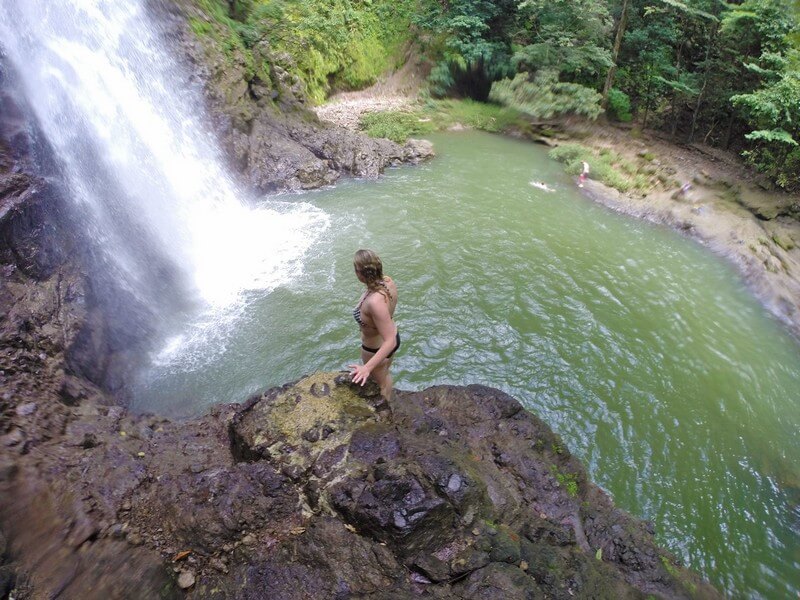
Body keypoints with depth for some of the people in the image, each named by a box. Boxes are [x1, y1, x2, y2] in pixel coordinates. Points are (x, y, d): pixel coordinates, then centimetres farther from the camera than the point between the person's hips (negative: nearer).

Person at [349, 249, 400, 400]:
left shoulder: (375, 302, -43)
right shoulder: (388, 281, -19)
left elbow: (391, 342, -40)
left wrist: (367, 367, -47)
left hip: (376, 349, -7)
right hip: (393, 337, 8)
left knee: (380, 383, 25)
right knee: (385, 373, 36)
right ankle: (386, 401, 64)